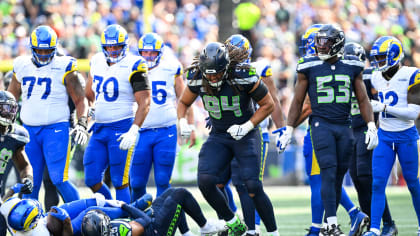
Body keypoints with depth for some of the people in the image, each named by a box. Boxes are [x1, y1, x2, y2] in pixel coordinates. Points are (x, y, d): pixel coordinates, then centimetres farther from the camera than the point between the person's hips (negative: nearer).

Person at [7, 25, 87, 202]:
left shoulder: (63, 68, -3)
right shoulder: (22, 67, 9)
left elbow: (80, 100, 1)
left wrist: (81, 124, -12)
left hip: (56, 129, -4)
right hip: (29, 131, 4)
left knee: (59, 179, -13)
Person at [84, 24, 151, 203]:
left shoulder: (133, 66, -10)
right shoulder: (97, 62, 9)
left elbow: (144, 103, -15)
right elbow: (90, 93, 28)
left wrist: (133, 131, -23)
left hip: (122, 130, -7)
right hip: (99, 128, 7)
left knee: (120, 182, -5)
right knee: (92, 180, 4)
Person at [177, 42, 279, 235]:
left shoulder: (243, 76, -22)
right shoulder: (196, 78, -10)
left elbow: (268, 105, -10)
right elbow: (184, 103, 10)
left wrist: (246, 126, -19)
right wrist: (183, 122, -10)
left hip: (245, 135, -4)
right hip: (218, 137, 4)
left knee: (252, 187, -15)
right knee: (205, 181, -15)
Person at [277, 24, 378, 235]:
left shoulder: (351, 67, 6)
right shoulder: (309, 67, 1)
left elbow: (363, 100, 11)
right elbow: (298, 101, 7)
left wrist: (371, 126, 2)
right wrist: (289, 129, 5)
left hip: (344, 127, 3)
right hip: (321, 124, -3)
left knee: (339, 175, 4)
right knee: (328, 173, -13)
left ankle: (330, 218, 15)